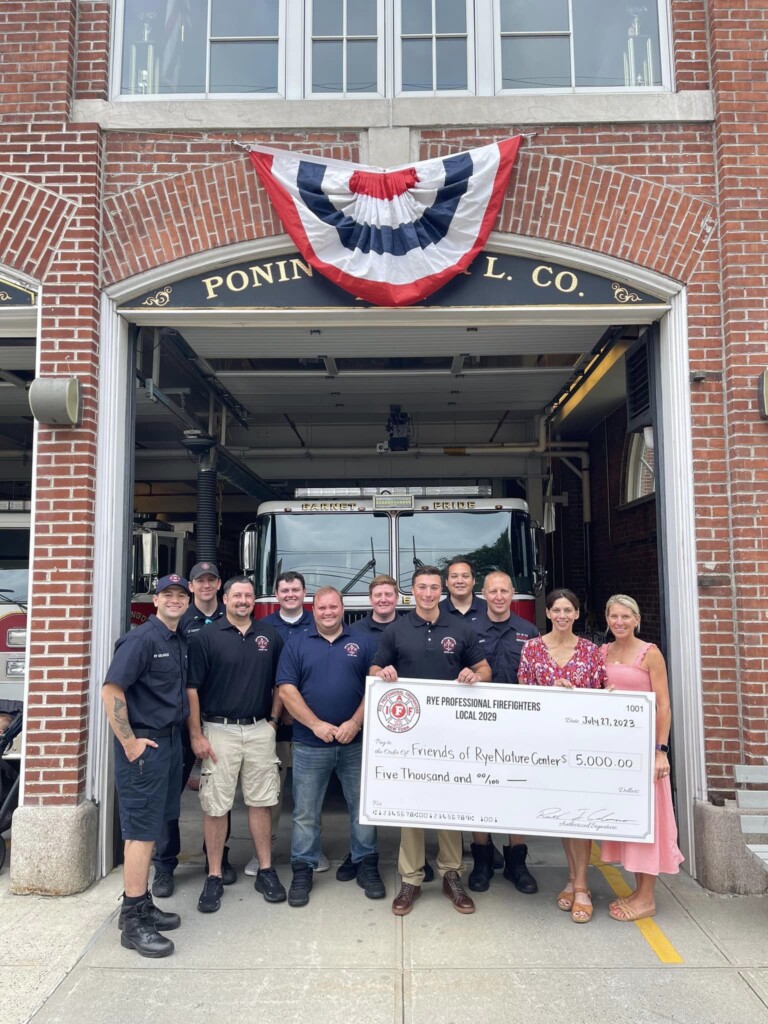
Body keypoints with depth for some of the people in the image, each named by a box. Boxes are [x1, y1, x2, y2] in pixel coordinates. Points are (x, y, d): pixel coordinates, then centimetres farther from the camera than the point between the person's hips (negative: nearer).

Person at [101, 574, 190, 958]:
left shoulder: (180, 642, 11)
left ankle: (142, 905, 27)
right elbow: (111, 690, -20)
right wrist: (130, 743, -19)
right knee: (141, 829, -2)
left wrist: (185, 735, 11)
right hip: (144, 744, -8)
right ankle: (132, 921, 7)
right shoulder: (141, 638, -14)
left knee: (149, 828, 16)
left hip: (170, 740, 8)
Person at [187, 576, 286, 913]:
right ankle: (214, 877, 17)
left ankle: (266, 871, 21)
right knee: (215, 806, 4)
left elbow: (279, 684, 14)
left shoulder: (270, 636, 7)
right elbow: (192, 688, -5)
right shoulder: (206, 637, -4)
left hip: (260, 730, 3)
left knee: (261, 802, 10)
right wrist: (196, 734, -8)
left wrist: (274, 721, 6)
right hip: (219, 731, -3)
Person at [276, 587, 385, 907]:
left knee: (363, 807, 9)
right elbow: (287, 690, -4)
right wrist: (316, 724, -13)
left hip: (356, 743, 1)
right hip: (310, 745, 0)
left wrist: (355, 723, -12)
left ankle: (367, 865, 24)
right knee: (306, 812, 8)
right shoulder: (296, 645, 4)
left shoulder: (363, 643, 5)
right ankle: (302, 871, 21)